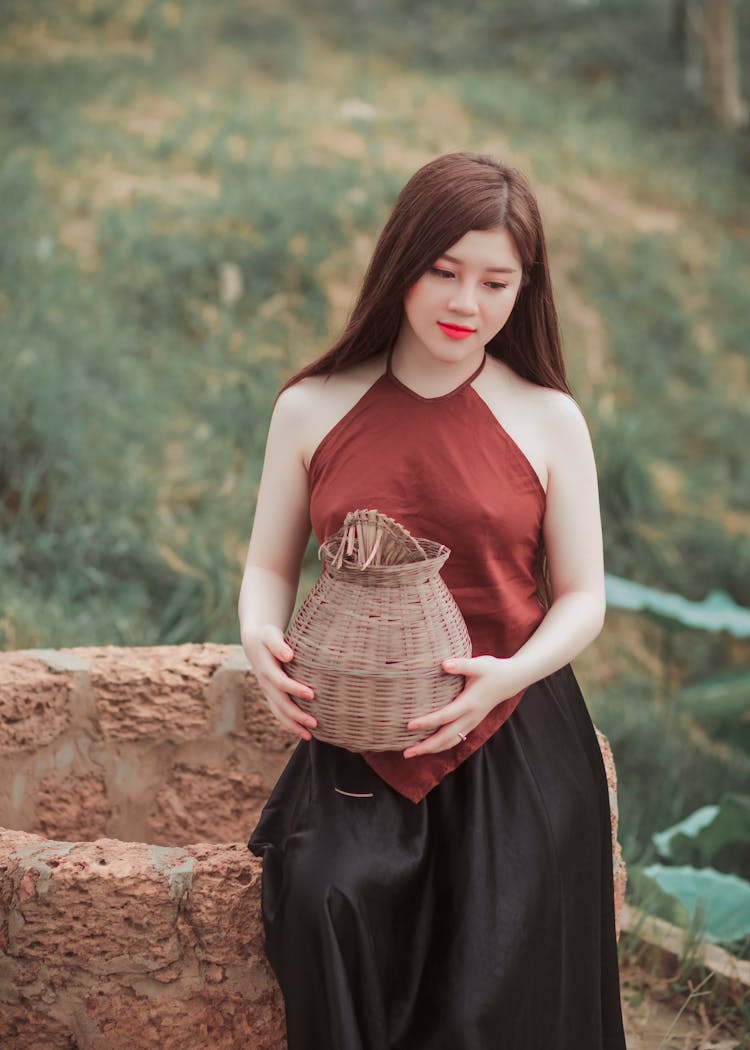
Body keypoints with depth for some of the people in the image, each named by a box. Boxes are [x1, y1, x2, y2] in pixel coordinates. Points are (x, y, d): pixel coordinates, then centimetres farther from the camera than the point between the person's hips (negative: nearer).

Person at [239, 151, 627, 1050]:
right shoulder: (313, 409, 5)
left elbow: (582, 597, 5)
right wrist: (260, 638, -12)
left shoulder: (548, 420, 2)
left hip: (518, 748, -1)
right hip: (355, 744, 1)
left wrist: (511, 674, -17)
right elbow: (270, 567, 12)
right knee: (331, 911, -27)